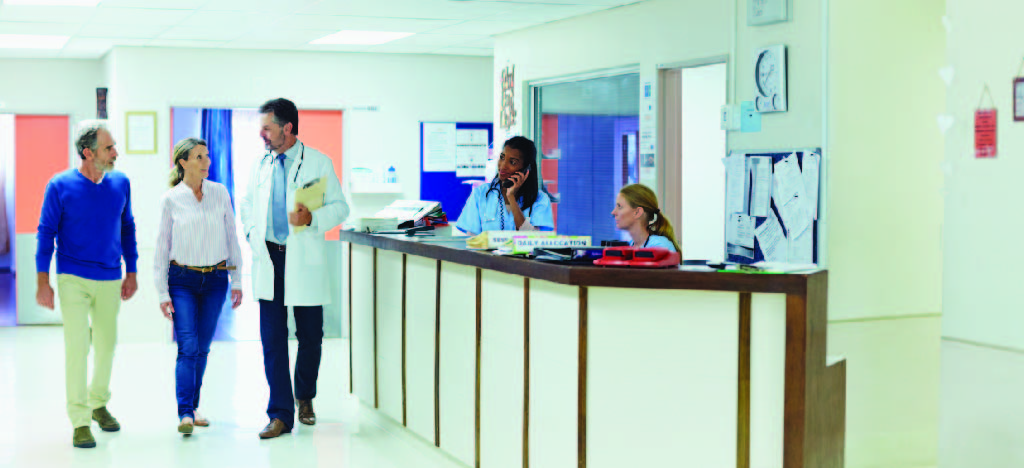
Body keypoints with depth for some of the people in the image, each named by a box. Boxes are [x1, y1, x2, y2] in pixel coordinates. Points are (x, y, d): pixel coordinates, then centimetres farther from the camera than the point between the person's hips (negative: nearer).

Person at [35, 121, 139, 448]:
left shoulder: (121, 183, 2)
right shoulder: (61, 186, -8)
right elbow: (46, 233, -3)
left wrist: (131, 273, 13)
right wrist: (42, 283, -5)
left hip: (110, 280, 4)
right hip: (73, 280, -4)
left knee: (106, 344, 14)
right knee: (77, 347, -7)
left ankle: (99, 404, 35)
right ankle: (80, 422, 0)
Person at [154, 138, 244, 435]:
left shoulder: (220, 193, 3)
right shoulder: (171, 199, -4)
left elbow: (231, 238, 9)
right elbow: (162, 247, 0)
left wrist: (237, 281, 7)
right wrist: (162, 293, -3)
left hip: (215, 280, 3)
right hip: (183, 280, -3)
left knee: (202, 348, 9)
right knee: (188, 347, -13)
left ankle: (193, 407, 21)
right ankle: (185, 413, -14)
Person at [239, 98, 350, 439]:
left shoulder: (318, 162, -3)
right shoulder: (261, 164, 10)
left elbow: (340, 207, -3)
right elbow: (247, 204, 23)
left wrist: (312, 218, -21)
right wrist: (254, 237, 7)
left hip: (305, 262, -3)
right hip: (269, 259, 3)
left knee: (310, 336, 6)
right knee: (272, 338, 0)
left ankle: (305, 398, 31)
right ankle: (280, 414, 5)